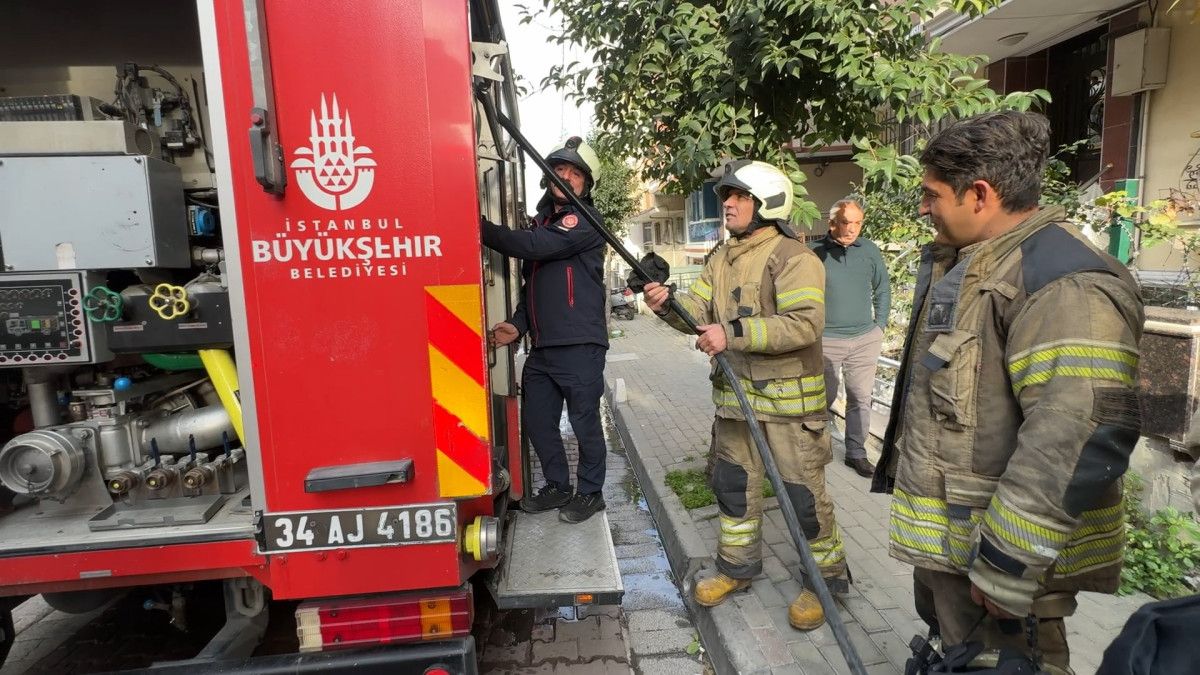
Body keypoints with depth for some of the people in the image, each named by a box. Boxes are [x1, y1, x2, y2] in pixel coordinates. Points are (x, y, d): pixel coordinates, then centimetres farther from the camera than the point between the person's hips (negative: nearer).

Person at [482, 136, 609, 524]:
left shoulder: (585, 220, -7)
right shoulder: (541, 221, 18)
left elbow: (534, 246, -21)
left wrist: (483, 228, -16)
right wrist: (518, 325, 5)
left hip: (580, 346, -8)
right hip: (542, 347, 8)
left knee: (584, 422, 4)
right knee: (537, 420, 14)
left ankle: (590, 493, 22)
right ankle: (557, 487, 32)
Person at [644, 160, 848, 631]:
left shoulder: (793, 258, -14)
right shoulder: (722, 260, 12)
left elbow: (804, 325, -24)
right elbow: (697, 312, 8)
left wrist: (734, 334, -28)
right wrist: (667, 303, -13)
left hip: (789, 398, -7)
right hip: (734, 395, 8)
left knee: (803, 493, 3)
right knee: (733, 484, 17)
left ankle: (827, 577, 25)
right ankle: (737, 567, 36)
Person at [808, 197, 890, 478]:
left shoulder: (869, 249, 3)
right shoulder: (814, 251, -7)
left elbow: (883, 290, 14)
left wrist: (880, 325, 9)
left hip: (865, 339, 3)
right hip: (826, 339, -3)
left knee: (861, 399, 8)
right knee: (825, 397, 6)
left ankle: (856, 453, 21)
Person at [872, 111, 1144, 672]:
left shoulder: (1064, 283, -22)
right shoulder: (961, 263, 11)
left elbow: (1081, 436, -30)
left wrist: (1005, 567, -27)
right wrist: (904, 466, 25)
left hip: (992, 546, -9)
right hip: (948, 531, 9)